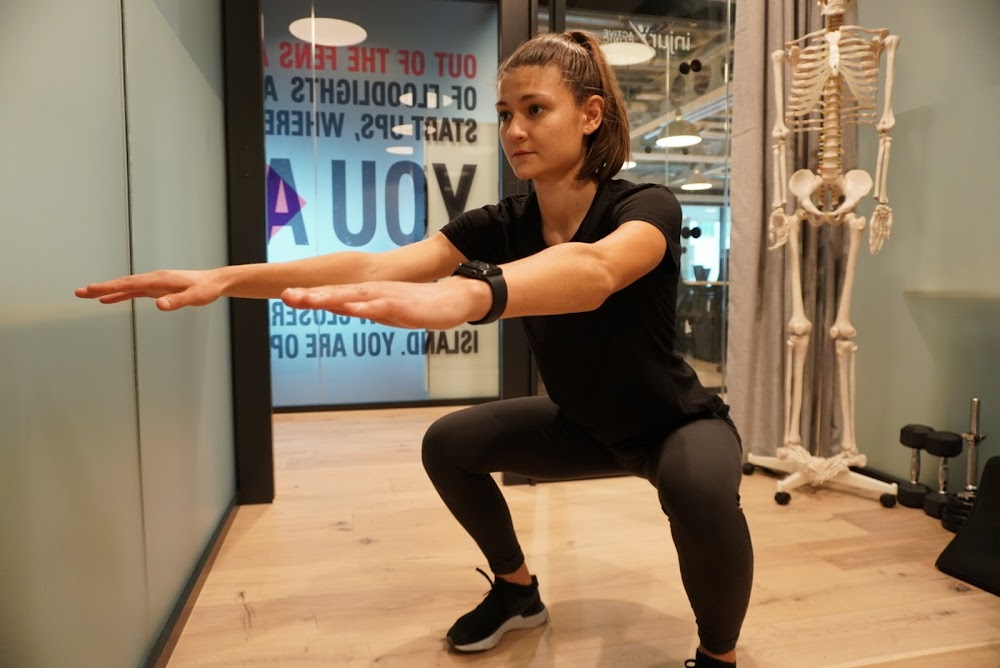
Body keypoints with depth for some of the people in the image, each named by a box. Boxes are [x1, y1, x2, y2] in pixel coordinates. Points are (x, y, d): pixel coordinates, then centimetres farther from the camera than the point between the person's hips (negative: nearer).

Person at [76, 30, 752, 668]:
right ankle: (518, 591, 19)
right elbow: (374, 265, -26)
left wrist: (465, 295, -72)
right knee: (449, 443, -6)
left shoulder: (649, 206, -27)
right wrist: (226, 278, -37)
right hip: (582, 424, 5)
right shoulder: (502, 223, -13)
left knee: (698, 487, -37)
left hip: (680, 423, -5)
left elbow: (592, 271, -53)